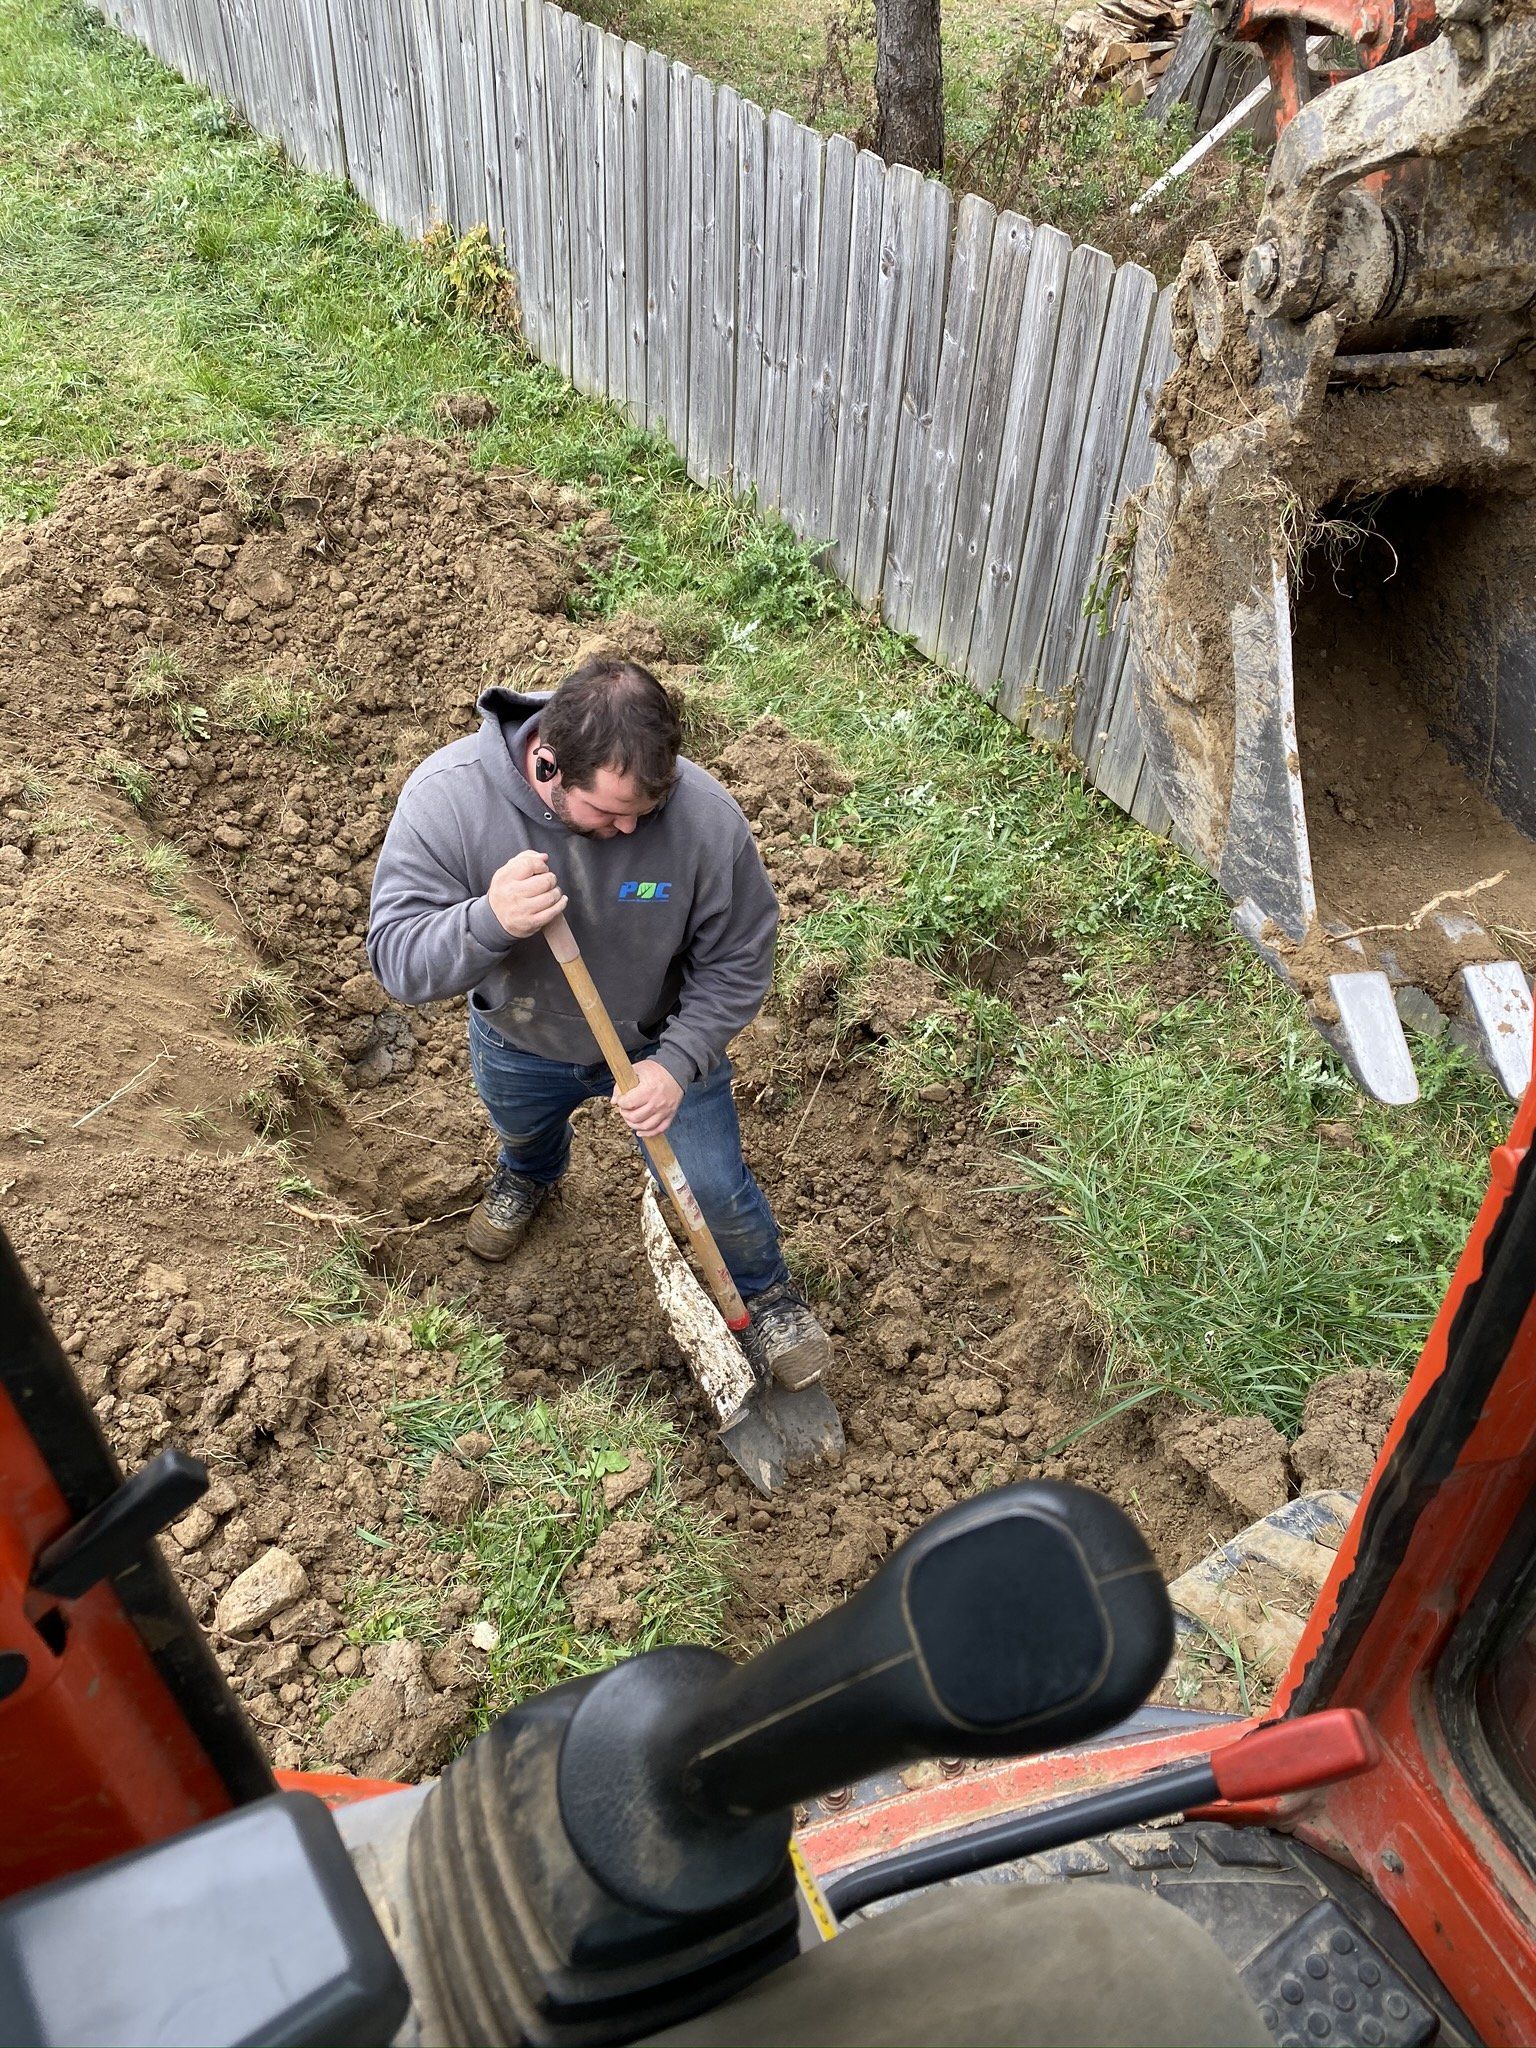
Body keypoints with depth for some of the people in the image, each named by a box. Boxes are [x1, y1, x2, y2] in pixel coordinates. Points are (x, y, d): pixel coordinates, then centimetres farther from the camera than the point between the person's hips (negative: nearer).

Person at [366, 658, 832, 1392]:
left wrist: (677, 1063, -29)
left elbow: (737, 959, -20)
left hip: (659, 1042, -1)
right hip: (516, 1043, 2)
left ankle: (765, 1292, 41)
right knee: (522, 1129, 32)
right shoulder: (446, 798, -35)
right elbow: (396, 958, -33)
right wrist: (490, 921, -52)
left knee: (713, 1188, 6)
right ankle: (530, 1171, 73)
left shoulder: (704, 813, -35)